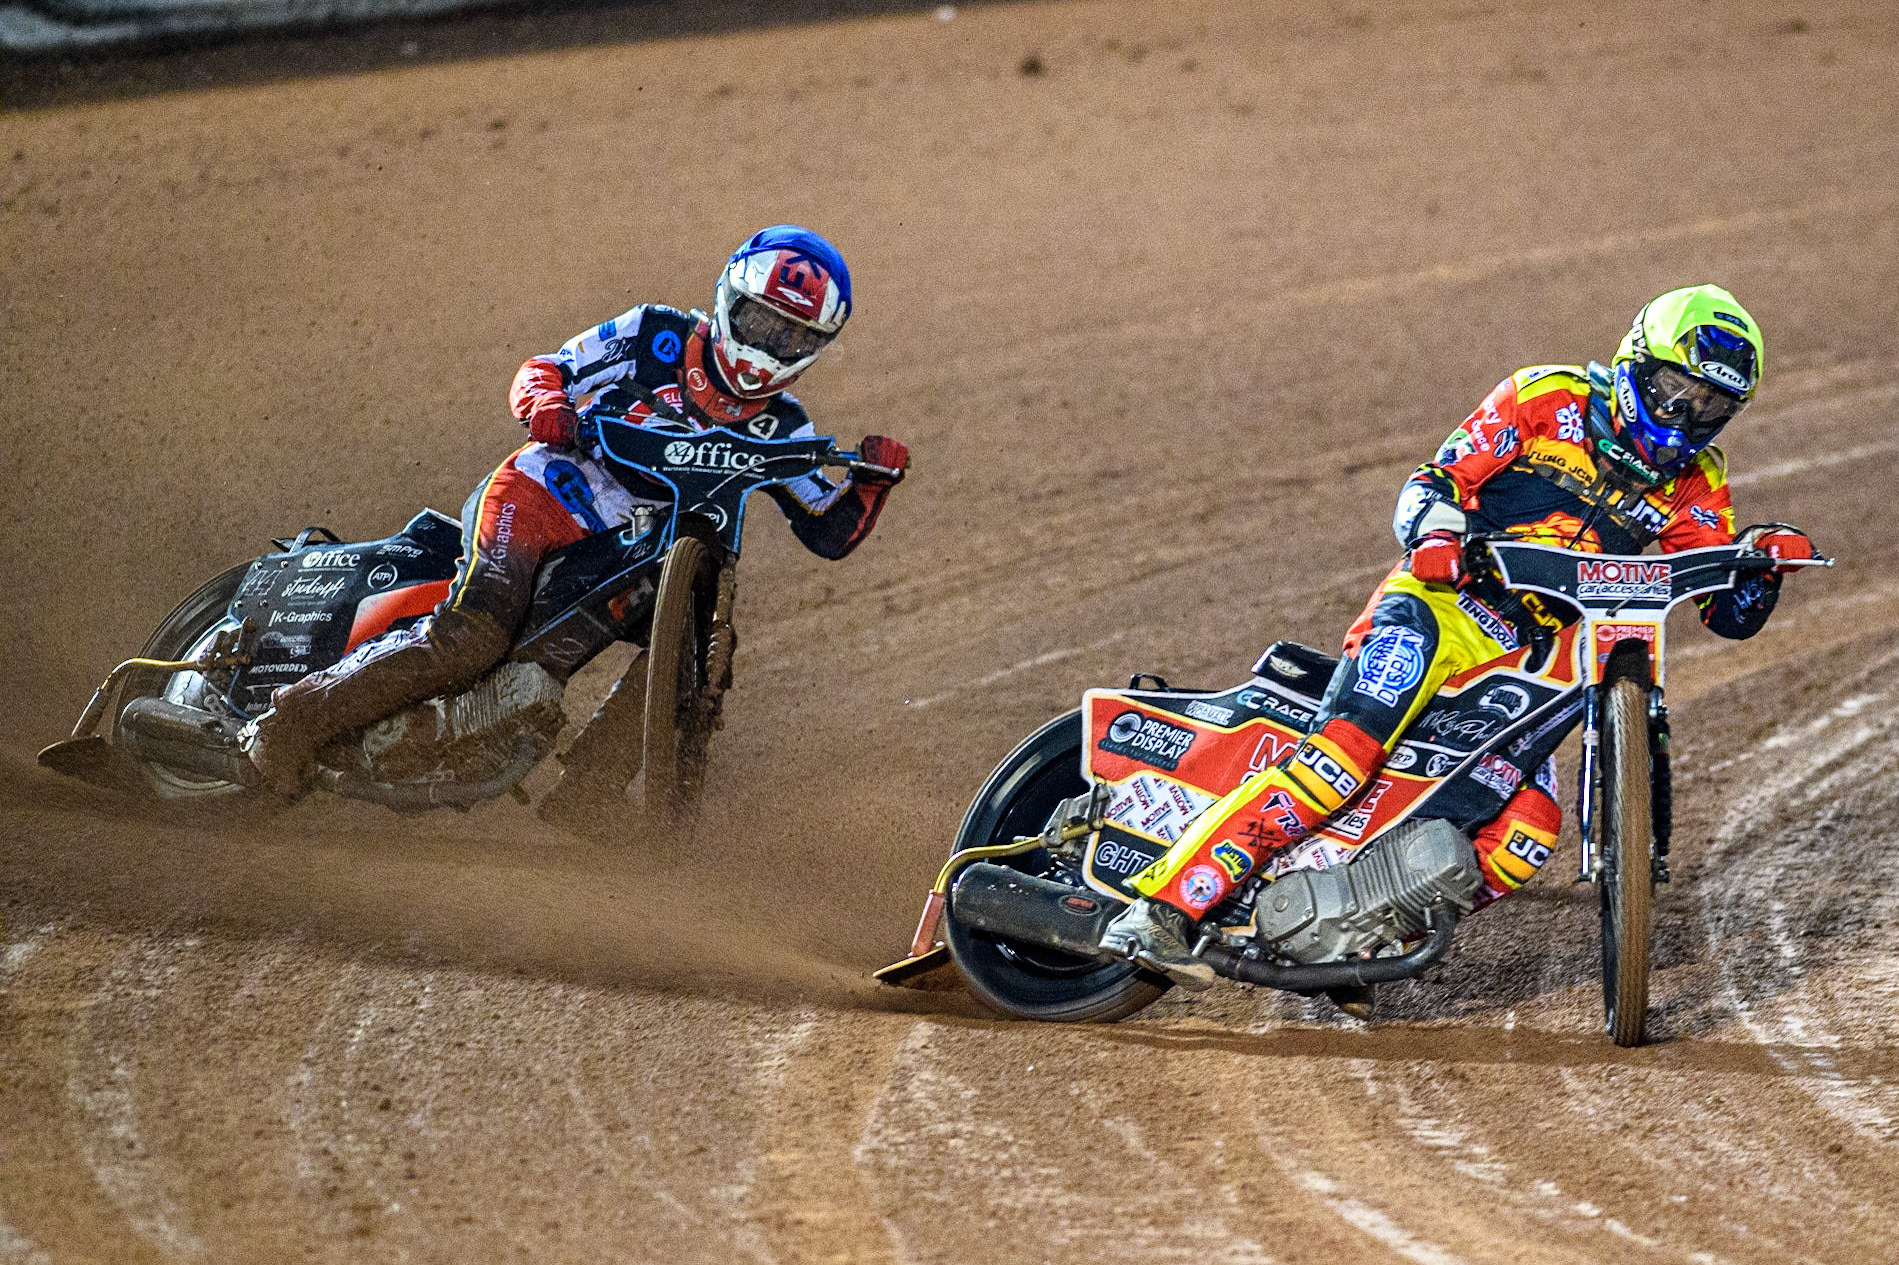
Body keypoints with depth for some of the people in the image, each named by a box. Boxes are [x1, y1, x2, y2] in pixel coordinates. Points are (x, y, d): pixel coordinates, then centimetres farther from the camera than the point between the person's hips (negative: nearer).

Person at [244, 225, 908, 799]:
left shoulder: (779, 430, 7)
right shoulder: (657, 336, -1)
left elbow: (830, 531, 7)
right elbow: (539, 369, 4)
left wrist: (874, 479, -12)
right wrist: (547, 401, -19)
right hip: (534, 497, -5)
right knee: (472, 633, -26)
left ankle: (584, 786, -16)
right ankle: (297, 716, -20)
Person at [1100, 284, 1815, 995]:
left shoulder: (1692, 485, 13)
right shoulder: (1548, 398, 1)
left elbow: (1731, 613, 9)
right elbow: (1434, 481, -1)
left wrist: (1764, 562, -12)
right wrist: (1435, 534, -24)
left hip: (1529, 664, 5)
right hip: (1445, 602, -5)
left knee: (1523, 843, -19)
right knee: (1349, 749, -30)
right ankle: (1165, 907, -36)